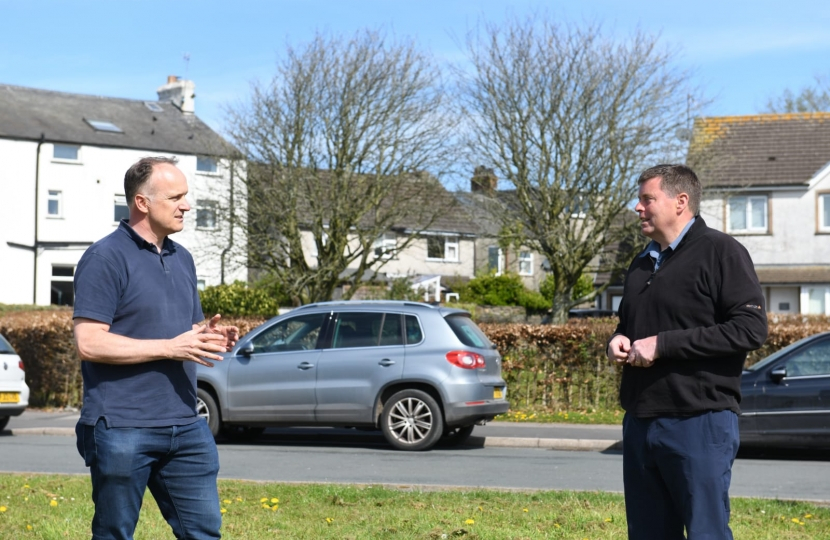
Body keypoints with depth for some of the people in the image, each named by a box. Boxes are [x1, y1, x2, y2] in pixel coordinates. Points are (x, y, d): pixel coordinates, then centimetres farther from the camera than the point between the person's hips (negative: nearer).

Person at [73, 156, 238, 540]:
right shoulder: (106, 257, -9)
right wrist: (171, 347, -18)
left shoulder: (182, 259, 15)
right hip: (122, 429, -7)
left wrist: (208, 337, 0)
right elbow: (89, 342, -17)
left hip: (185, 426, 7)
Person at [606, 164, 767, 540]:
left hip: (700, 422, -8)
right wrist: (618, 340, 6)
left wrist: (663, 344, -18)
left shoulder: (719, 251, -7)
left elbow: (750, 328, -17)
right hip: (640, 421, 8)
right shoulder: (642, 263, 17)